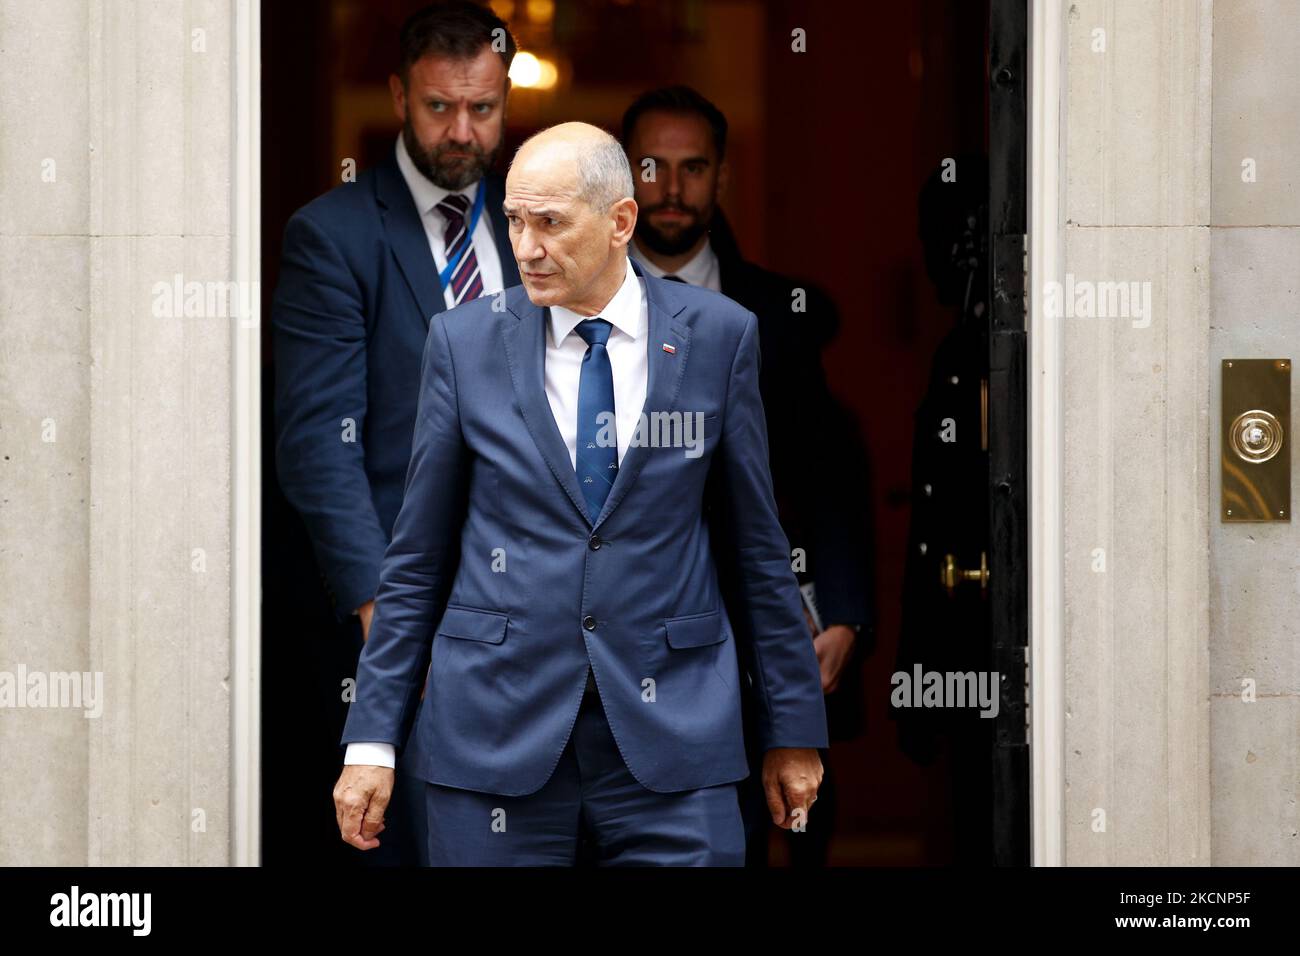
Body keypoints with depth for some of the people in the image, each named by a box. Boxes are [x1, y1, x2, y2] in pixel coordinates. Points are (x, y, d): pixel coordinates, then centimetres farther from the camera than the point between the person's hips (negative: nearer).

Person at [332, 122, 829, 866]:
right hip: (498, 733, 0)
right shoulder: (465, 342, 3)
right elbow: (419, 559, 6)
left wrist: (794, 728, 8)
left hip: (671, 731, 0)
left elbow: (760, 545, 8)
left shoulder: (718, 336, 2)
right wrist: (372, 739, 1)